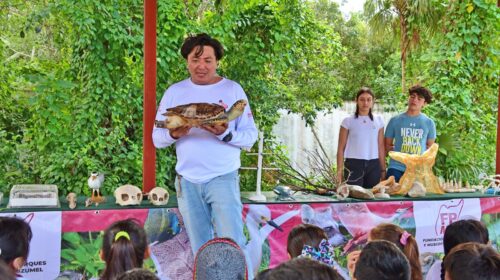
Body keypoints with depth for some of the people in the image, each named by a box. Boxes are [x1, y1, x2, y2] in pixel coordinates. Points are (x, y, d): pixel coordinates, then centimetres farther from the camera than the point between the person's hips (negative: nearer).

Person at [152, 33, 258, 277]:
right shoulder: (174, 92, 7)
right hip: (187, 181, 3)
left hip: (223, 178, -3)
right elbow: (156, 138, 5)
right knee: (200, 250, 11)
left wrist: (226, 134, -23)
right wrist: (174, 134, -17)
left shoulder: (232, 89, 0)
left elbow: (250, 136, -3)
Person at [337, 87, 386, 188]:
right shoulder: (348, 121, 2)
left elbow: (381, 147, 11)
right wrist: (339, 170, -4)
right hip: (353, 164, -2)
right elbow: (341, 148, 3)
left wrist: (383, 169, 8)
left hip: (373, 165, 2)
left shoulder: (378, 121, 9)